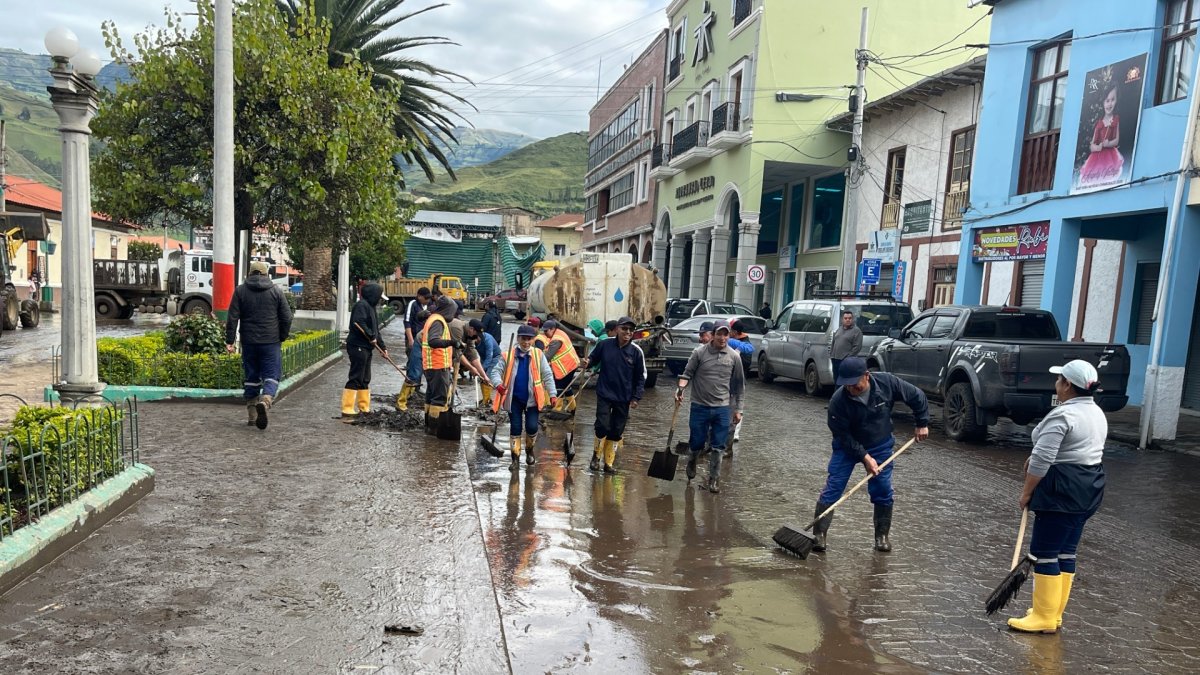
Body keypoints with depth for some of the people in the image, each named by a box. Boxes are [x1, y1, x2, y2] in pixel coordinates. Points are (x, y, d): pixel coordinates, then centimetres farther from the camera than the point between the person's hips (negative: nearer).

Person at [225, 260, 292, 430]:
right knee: (271, 376, 1)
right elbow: (287, 318, 0)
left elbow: (232, 318, -1)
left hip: (249, 342, 2)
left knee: (251, 377, 11)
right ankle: (265, 401, -27)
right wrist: (282, 337, 12)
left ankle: (252, 415, 14)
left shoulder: (240, 290, 4)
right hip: (271, 342, -2)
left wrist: (229, 341, 1)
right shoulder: (276, 291, 2)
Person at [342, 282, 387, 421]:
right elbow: (359, 323, -27)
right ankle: (347, 412, -10)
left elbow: (375, 330, 24)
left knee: (365, 379, 14)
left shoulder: (371, 307, 20)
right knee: (355, 378, -11)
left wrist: (383, 347, 21)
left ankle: (364, 409, 22)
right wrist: (371, 336, -19)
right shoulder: (361, 305, -12)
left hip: (366, 347, 10)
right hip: (358, 347, -10)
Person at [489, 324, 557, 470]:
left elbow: (547, 375, -3)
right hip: (514, 398, 0)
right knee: (515, 428, 5)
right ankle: (516, 457, 18)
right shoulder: (509, 355, -3)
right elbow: (496, 371, -6)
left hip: (532, 398, 0)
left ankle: (529, 450, 27)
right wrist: (498, 384, -27)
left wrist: (552, 394, -9)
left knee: (532, 427, -3)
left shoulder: (539, 355, -3)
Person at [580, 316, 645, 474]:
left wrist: (636, 397, -5)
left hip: (624, 398, 1)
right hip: (604, 394, -1)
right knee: (602, 426, -9)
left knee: (616, 432, 8)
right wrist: (587, 363, -13)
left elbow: (641, 377, 2)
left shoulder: (636, 351, -5)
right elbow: (593, 359, 10)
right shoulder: (604, 345, -7)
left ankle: (609, 462, 23)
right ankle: (596, 456, 18)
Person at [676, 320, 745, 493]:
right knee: (697, 443, 7)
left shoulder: (734, 356, 1)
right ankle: (692, 462, 39)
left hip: (722, 408, 1)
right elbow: (687, 374, 1)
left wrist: (738, 409, 9)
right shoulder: (699, 352, -4)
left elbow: (739, 385, 8)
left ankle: (714, 479, 19)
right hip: (700, 407, -1)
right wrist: (681, 388, -20)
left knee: (718, 447, 4)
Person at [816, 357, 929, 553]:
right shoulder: (838, 401, -29)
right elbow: (842, 435, -20)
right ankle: (819, 535, -3)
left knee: (883, 491, 1)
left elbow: (917, 397, -6)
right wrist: (864, 457, -22)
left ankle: (882, 535, 20)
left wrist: (922, 424, -2)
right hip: (847, 447, -2)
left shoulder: (887, 383, -23)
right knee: (833, 488, -9)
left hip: (880, 446, 2)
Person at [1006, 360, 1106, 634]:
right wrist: (1034, 460, 8)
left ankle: (1045, 618, 1)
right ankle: (1054, 612, 20)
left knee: (1045, 552, -3)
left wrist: (1026, 491, -9)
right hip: (1089, 488, 10)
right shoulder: (1097, 413, 13)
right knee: (1066, 551, 13)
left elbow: (1042, 459, -21)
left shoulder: (1062, 415, -19)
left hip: (1063, 492, -10)